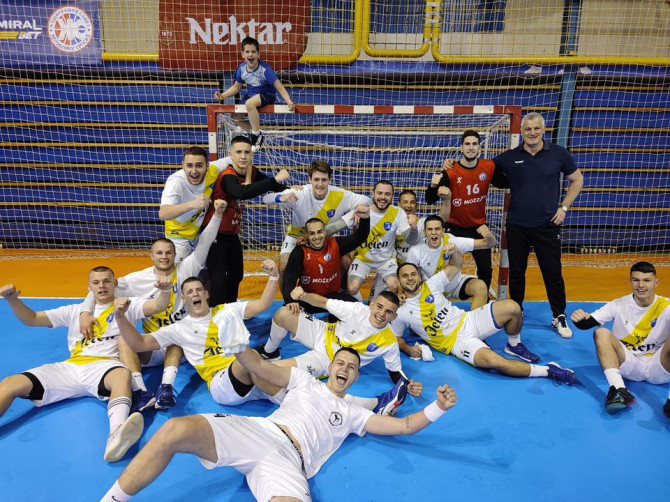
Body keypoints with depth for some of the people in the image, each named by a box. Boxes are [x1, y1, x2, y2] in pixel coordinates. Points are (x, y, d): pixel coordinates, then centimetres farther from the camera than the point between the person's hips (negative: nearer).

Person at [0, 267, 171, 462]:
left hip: (105, 366, -4)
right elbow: (32, 319, 23)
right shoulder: (74, 310, 25)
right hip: (71, 367, 5)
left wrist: (164, 290, -22)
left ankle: (116, 436, -66)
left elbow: (158, 306, 1)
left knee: (123, 374, -41)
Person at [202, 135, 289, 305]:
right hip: (215, 235, -8)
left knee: (236, 275, 21)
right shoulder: (227, 177, -27)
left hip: (232, 234, 8)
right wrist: (275, 179, -49)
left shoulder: (251, 172, -4)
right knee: (218, 281, -13)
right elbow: (243, 193, -48)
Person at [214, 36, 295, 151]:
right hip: (250, 95, 7)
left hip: (267, 95, -7)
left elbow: (279, 87, -24)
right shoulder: (241, 68, -10)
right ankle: (256, 134, 26)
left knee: (249, 104, -36)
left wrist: (289, 103, -40)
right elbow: (236, 87, 7)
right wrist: (222, 95, -8)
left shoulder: (265, 69, -25)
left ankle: (257, 135, -16)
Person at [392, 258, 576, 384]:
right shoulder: (401, 313, -5)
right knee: (494, 361, -31)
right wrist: (408, 348, -14)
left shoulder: (431, 285, 0)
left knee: (512, 307, -18)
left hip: (468, 321, 4)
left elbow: (456, 264, 5)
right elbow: (395, 338, 7)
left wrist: (453, 249, -16)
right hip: (457, 343, -4)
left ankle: (513, 346, 12)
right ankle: (548, 371, -12)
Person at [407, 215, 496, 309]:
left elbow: (489, 244, -22)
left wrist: (489, 235, -46)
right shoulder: (415, 252, -23)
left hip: (456, 283, -1)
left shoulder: (452, 241, -24)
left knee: (480, 286, -28)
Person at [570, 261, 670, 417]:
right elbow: (587, 323, -10)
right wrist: (580, 319, -35)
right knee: (601, 332, -24)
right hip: (628, 365, 1)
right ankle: (619, 390, -39)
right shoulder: (619, 305, -2)